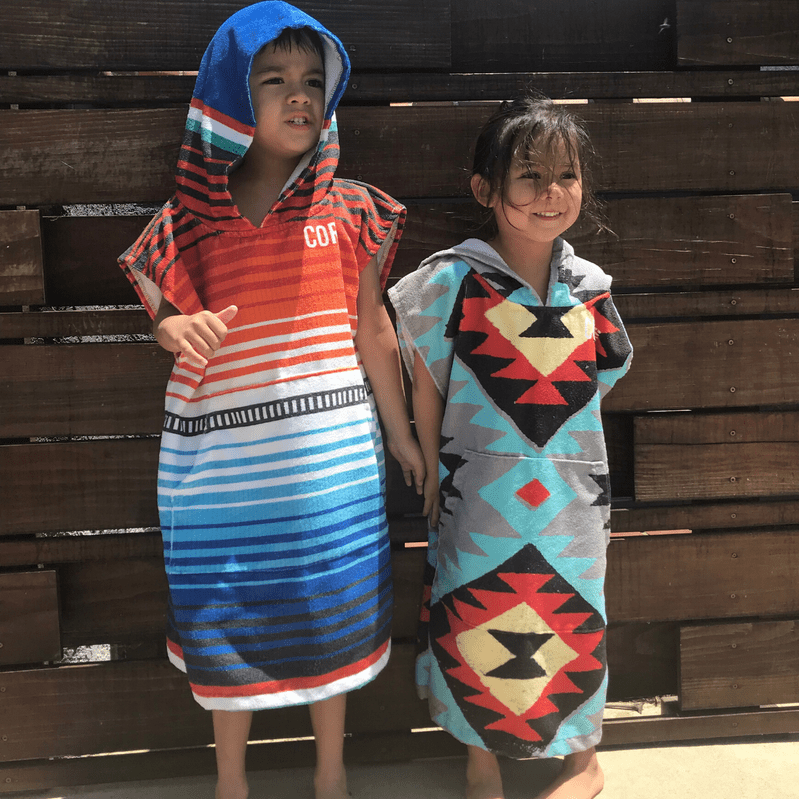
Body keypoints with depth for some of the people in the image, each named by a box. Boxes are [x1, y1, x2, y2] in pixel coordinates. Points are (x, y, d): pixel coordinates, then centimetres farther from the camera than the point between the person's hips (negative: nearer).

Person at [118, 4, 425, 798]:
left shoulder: (348, 210, 0)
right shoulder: (188, 220, 0)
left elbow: (373, 330, 4)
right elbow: (168, 316, 7)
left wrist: (401, 434, 8)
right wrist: (177, 331, -18)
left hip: (331, 450, 0)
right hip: (220, 455, 0)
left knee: (330, 609, 13)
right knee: (228, 615, 13)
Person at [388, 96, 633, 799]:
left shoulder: (588, 287, -1)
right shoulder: (452, 282, -11)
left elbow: (596, 383, 10)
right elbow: (426, 384, -2)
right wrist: (433, 469, 1)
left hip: (571, 496, 3)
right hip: (479, 497, -2)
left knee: (573, 621, 17)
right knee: (477, 626, 11)